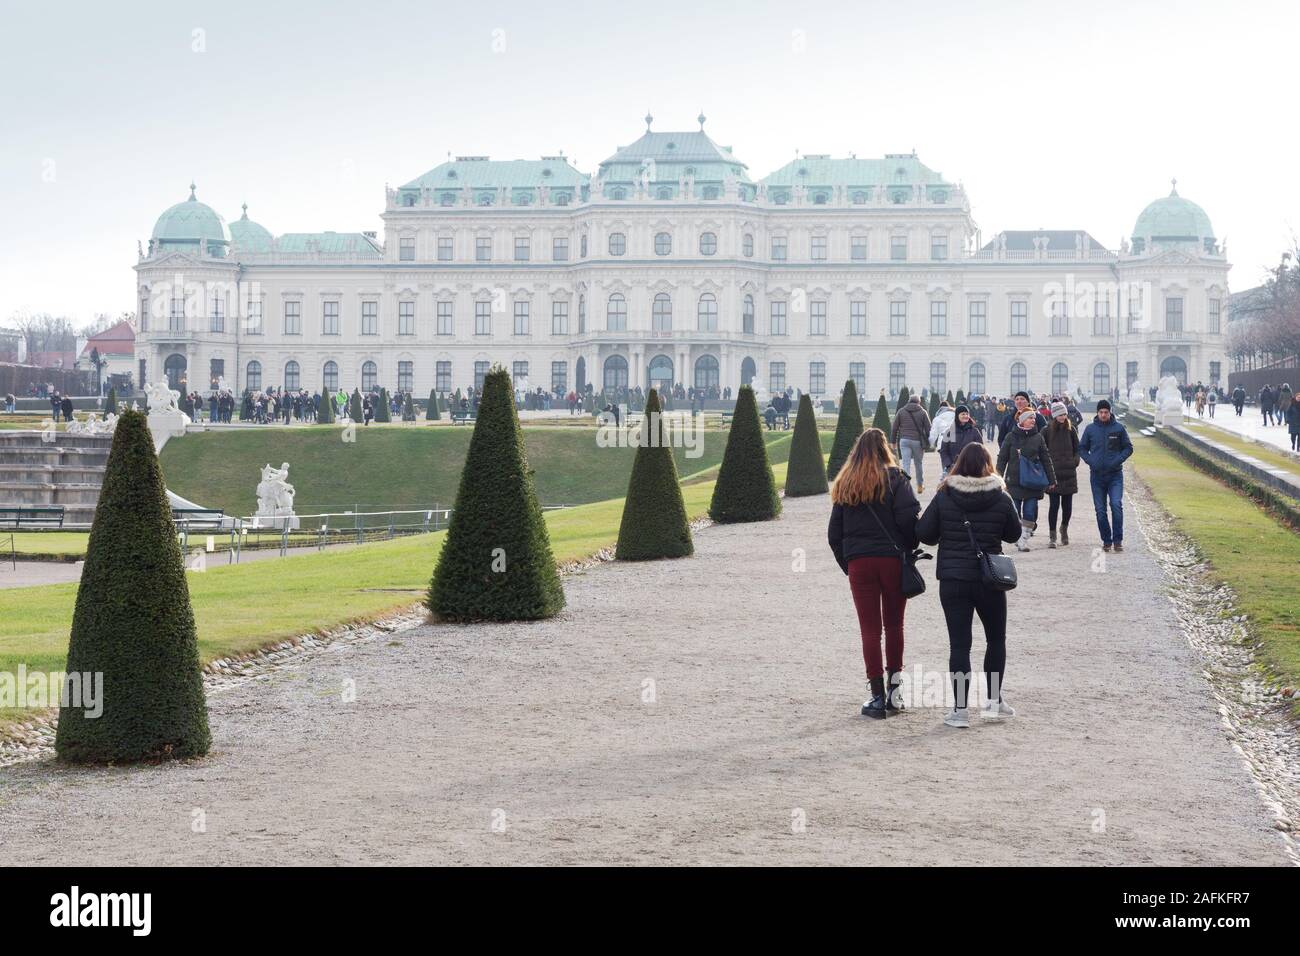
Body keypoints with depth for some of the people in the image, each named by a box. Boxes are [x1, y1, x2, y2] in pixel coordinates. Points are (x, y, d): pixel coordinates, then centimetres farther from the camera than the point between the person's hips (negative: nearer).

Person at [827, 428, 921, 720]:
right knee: (894, 625, 12)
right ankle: (894, 688, 12)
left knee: (870, 629, 3)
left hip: (858, 562, 2)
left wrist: (846, 564, 15)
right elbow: (910, 518, -13)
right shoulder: (895, 479, -3)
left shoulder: (844, 484, 7)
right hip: (893, 559, -1)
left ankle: (878, 696, 1)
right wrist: (909, 548, 3)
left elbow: (834, 533, 8)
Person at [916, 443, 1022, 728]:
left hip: (952, 579, 0)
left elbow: (923, 533, -4)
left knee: (959, 644, 2)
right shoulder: (1001, 498, -5)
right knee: (996, 639, 19)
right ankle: (993, 701, 21)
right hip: (989, 578, 0)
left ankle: (960, 709, 0)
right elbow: (1014, 534, 7)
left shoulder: (944, 496, -6)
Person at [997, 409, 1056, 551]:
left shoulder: (1038, 437, 5)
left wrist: (1051, 480, 7)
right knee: (1015, 513, 2)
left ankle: (1024, 539, 3)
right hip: (1014, 482, -1)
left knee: (1030, 513, -5)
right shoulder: (1011, 437, 1)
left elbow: (1046, 459, 9)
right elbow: (1002, 459, 5)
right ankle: (1018, 538, 17)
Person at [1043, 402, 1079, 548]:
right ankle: (1052, 536, -3)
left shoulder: (1070, 429, 6)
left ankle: (1064, 529, 31)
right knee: (1054, 505, -6)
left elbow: (1077, 448, 14)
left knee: (1067, 505, 7)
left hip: (1069, 472, 3)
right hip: (1053, 473, -2)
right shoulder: (1047, 431, -1)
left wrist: (1075, 462, 2)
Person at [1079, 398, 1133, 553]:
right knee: (1100, 510, 4)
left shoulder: (1119, 428, 0)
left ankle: (1118, 540, -10)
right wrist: (1090, 461, -7)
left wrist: (1118, 460, -10)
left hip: (1115, 475, -2)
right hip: (1097, 475, 2)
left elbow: (1128, 448, 6)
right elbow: (1082, 448, 10)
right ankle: (1106, 541, 15)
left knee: (1117, 505, -16)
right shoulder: (1090, 429, 3)